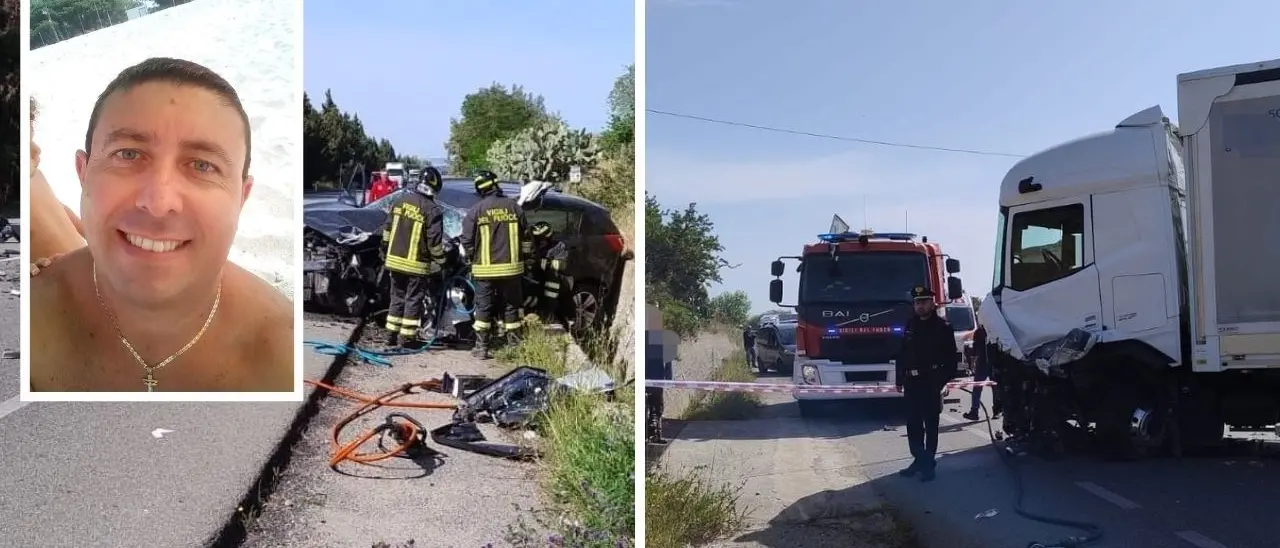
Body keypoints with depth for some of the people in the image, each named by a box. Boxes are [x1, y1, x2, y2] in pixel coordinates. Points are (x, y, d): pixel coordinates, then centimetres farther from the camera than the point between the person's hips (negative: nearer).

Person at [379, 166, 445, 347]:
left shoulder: (400, 201, 5)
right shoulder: (432, 210, -14)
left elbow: (387, 229, 11)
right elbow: (434, 241, -14)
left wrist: (386, 252, 21)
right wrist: (440, 262, -3)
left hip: (395, 260, 6)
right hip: (417, 264, -6)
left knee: (397, 297, 16)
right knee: (413, 300, 3)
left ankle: (391, 335, 19)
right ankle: (406, 338, 5)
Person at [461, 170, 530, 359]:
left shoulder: (476, 210, -5)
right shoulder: (514, 207, 2)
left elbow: (467, 240, -3)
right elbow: (526, 238, 6)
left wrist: (471, 258, 14)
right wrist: (523, 258, 19)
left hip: (485, 269, -2)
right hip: (512, 267, 2)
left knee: (484, 307, 5)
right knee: (511, 306, 11)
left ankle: (481, 346, 5)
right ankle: (515, 345, 14)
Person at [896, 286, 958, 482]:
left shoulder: (943, 327, -4)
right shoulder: (909, 327, 11)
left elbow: (950, 358, -6)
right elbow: (902, 355, 12)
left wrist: (944, 381, -15)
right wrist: (900, 379, 8)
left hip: (931, 384, -5)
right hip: (912, 384, 5)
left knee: (930, 424, 2)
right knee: (913, 424, 9)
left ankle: (928, 463, 8)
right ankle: (919, 459, 20)